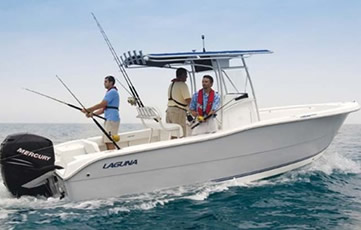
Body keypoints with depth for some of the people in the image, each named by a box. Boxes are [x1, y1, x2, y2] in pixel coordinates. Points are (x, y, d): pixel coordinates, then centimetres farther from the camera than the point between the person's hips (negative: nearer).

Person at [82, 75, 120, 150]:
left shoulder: (112, 92, -9)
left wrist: (88, 110, -7)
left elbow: (101, 105, -14)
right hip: (109, 120, 10)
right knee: (107, 141, 8)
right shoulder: (109, 92, 23)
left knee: (110, 142, -14)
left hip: (112, 120, -10)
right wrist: (92, 114, 13)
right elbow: (104, 109, 22)